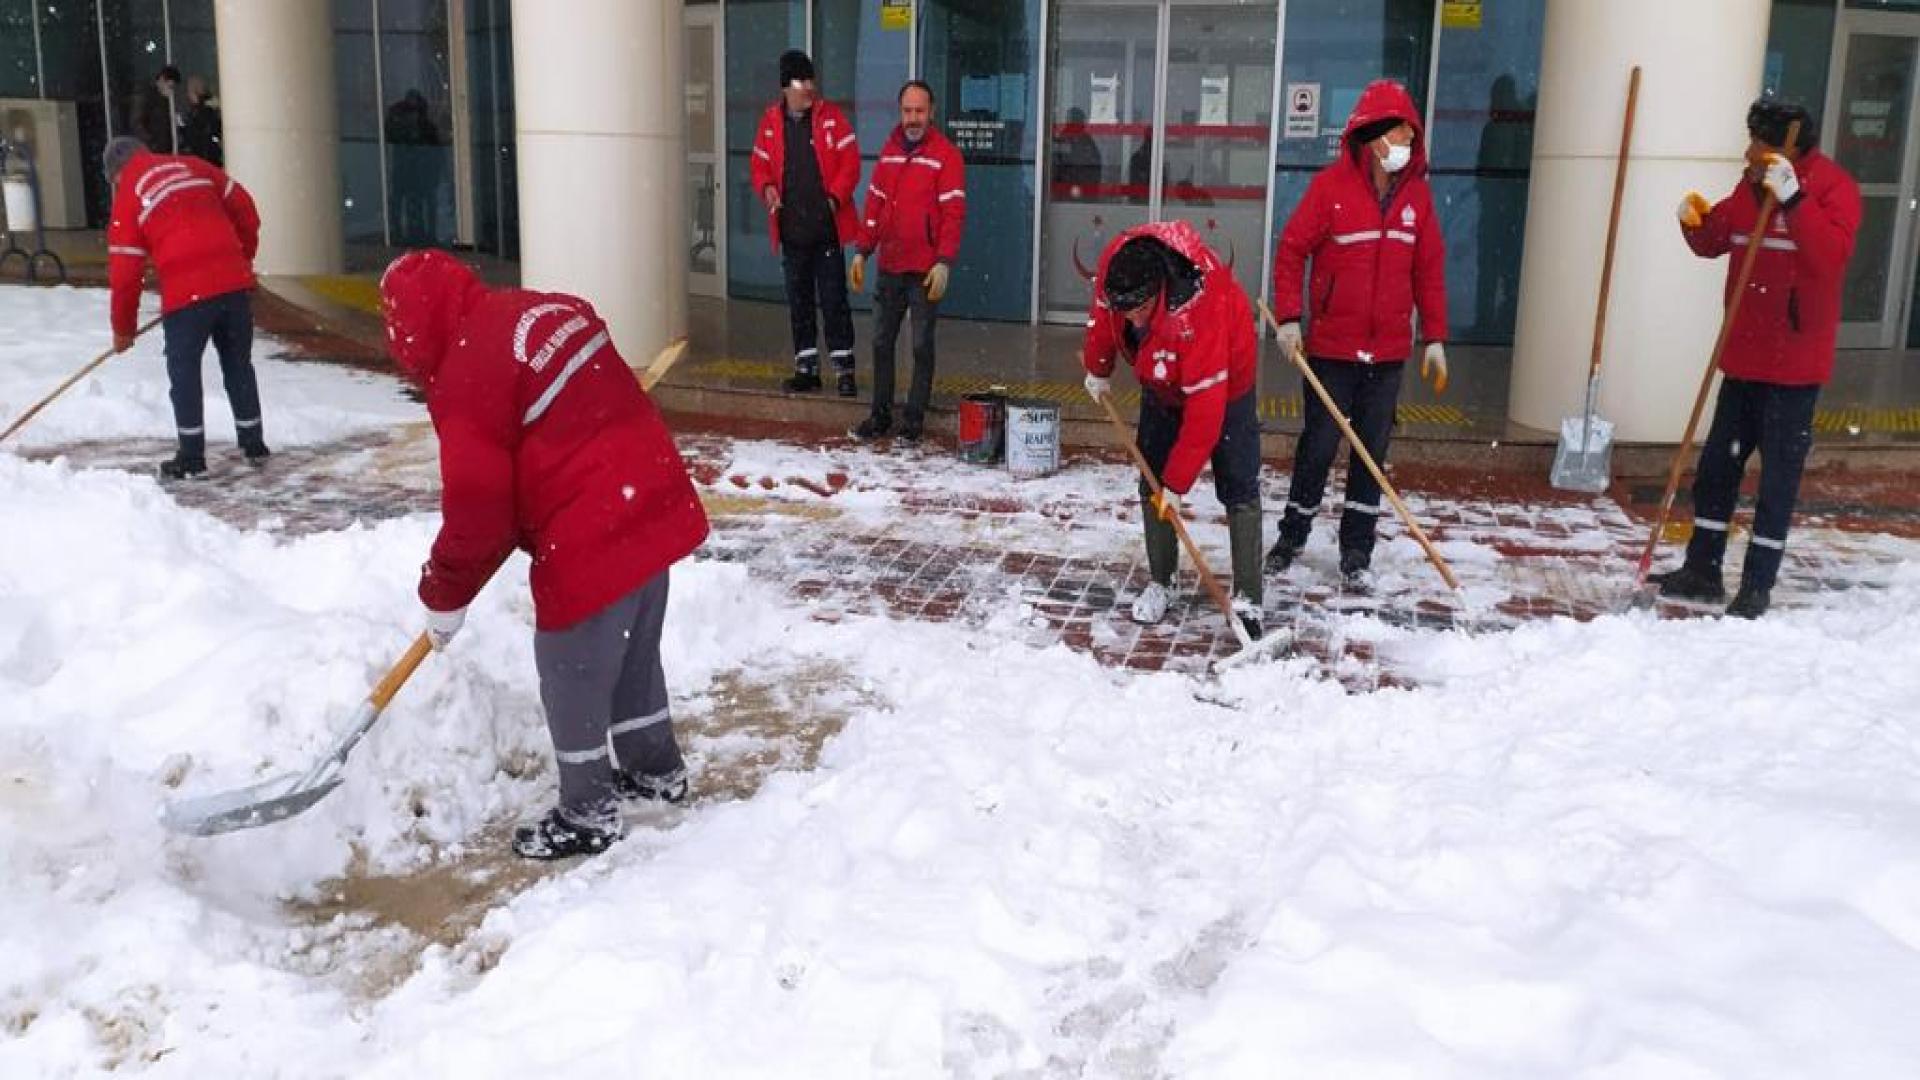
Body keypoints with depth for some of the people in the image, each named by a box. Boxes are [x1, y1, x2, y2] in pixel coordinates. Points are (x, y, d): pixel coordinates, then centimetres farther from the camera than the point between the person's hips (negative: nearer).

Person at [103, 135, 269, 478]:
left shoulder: (127, 196, 6)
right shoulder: (191, 166, 15)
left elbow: (125, 270, 6)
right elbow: (244, 208, 14)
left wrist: (123, 329, 16)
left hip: (186, 293, -4)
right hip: (234, 282, 4)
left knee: (184, 371, 8)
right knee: (238, 364, 16)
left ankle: (192, 458, 9)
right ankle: (254, 445, 23)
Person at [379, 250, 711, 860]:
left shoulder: (464, 380, -15)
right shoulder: (546, 308, 9)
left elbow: (477, 510, -11)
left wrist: (444, 598, 5)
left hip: (589, 542, -9)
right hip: (654, 506, 9)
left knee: (571, 674, 9)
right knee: (634, 652, 25)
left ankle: (589, 815, 22)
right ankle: (657, 769, 42)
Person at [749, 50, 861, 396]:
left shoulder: (831, 116, -2)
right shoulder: (771, 121, 6)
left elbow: (850, 161, -4)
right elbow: (759, 165, 13)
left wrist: (836, 196, -16)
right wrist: (766, 188, -7)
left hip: (827, 225, -3)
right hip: (791, 228, 3)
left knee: (834, 299, -2)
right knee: (799, 300, 10)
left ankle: (844, 369, 4)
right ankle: (806, 368, 19)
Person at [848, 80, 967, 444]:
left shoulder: (946, 155, -7)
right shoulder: (890, 151, 11)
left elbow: (954, 214, -12)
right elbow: (875, 204, 15)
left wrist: (943, 263, -19)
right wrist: (862, 252, 10)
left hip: (925, 270, -6)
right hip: (889, 267, 6)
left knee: (921, 346, 3)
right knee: (881, 342, 10)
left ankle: (913, 420, 10)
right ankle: (880, 414, 20)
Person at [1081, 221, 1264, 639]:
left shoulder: (1202, 313, -44)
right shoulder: (1117, 263, -30)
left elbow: (1204, 412, -39)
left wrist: (1177, 484, -33)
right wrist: (1098, 370, 10)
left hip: (1224, 380, -5)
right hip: (1162, 382, 5)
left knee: (1238, 489, -7)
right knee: (1152, 481, 3)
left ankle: (1247, 597, -2)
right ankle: (1159, 582, 16)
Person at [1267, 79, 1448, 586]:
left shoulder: (1417, 192, 3)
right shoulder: (1331, 184, -9)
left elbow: (1430, 269, 8)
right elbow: (1291, 250, -6)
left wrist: (1435, 337, 6)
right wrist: (1289, 318, -14)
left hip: (1389, 349, 3)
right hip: (1331, 345, -3)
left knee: (1373, 449, 8)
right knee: (1320, 444, 5)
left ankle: (1357, 548, 19)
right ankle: (1293, 534, 23)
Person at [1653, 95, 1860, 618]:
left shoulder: (1833, 186, -11)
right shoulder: (1753, 184, 9)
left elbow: (1831, 254, -26)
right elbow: (1715, 241, 14)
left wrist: (1793, 199, -36)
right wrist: (1697, 220, -7)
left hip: (1794, 363, -7)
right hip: (1744, 355, 7)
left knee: (1778, 475, 1)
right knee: (1717, 464, 11)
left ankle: (1758, 586, 10)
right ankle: (1702, 570, 22)